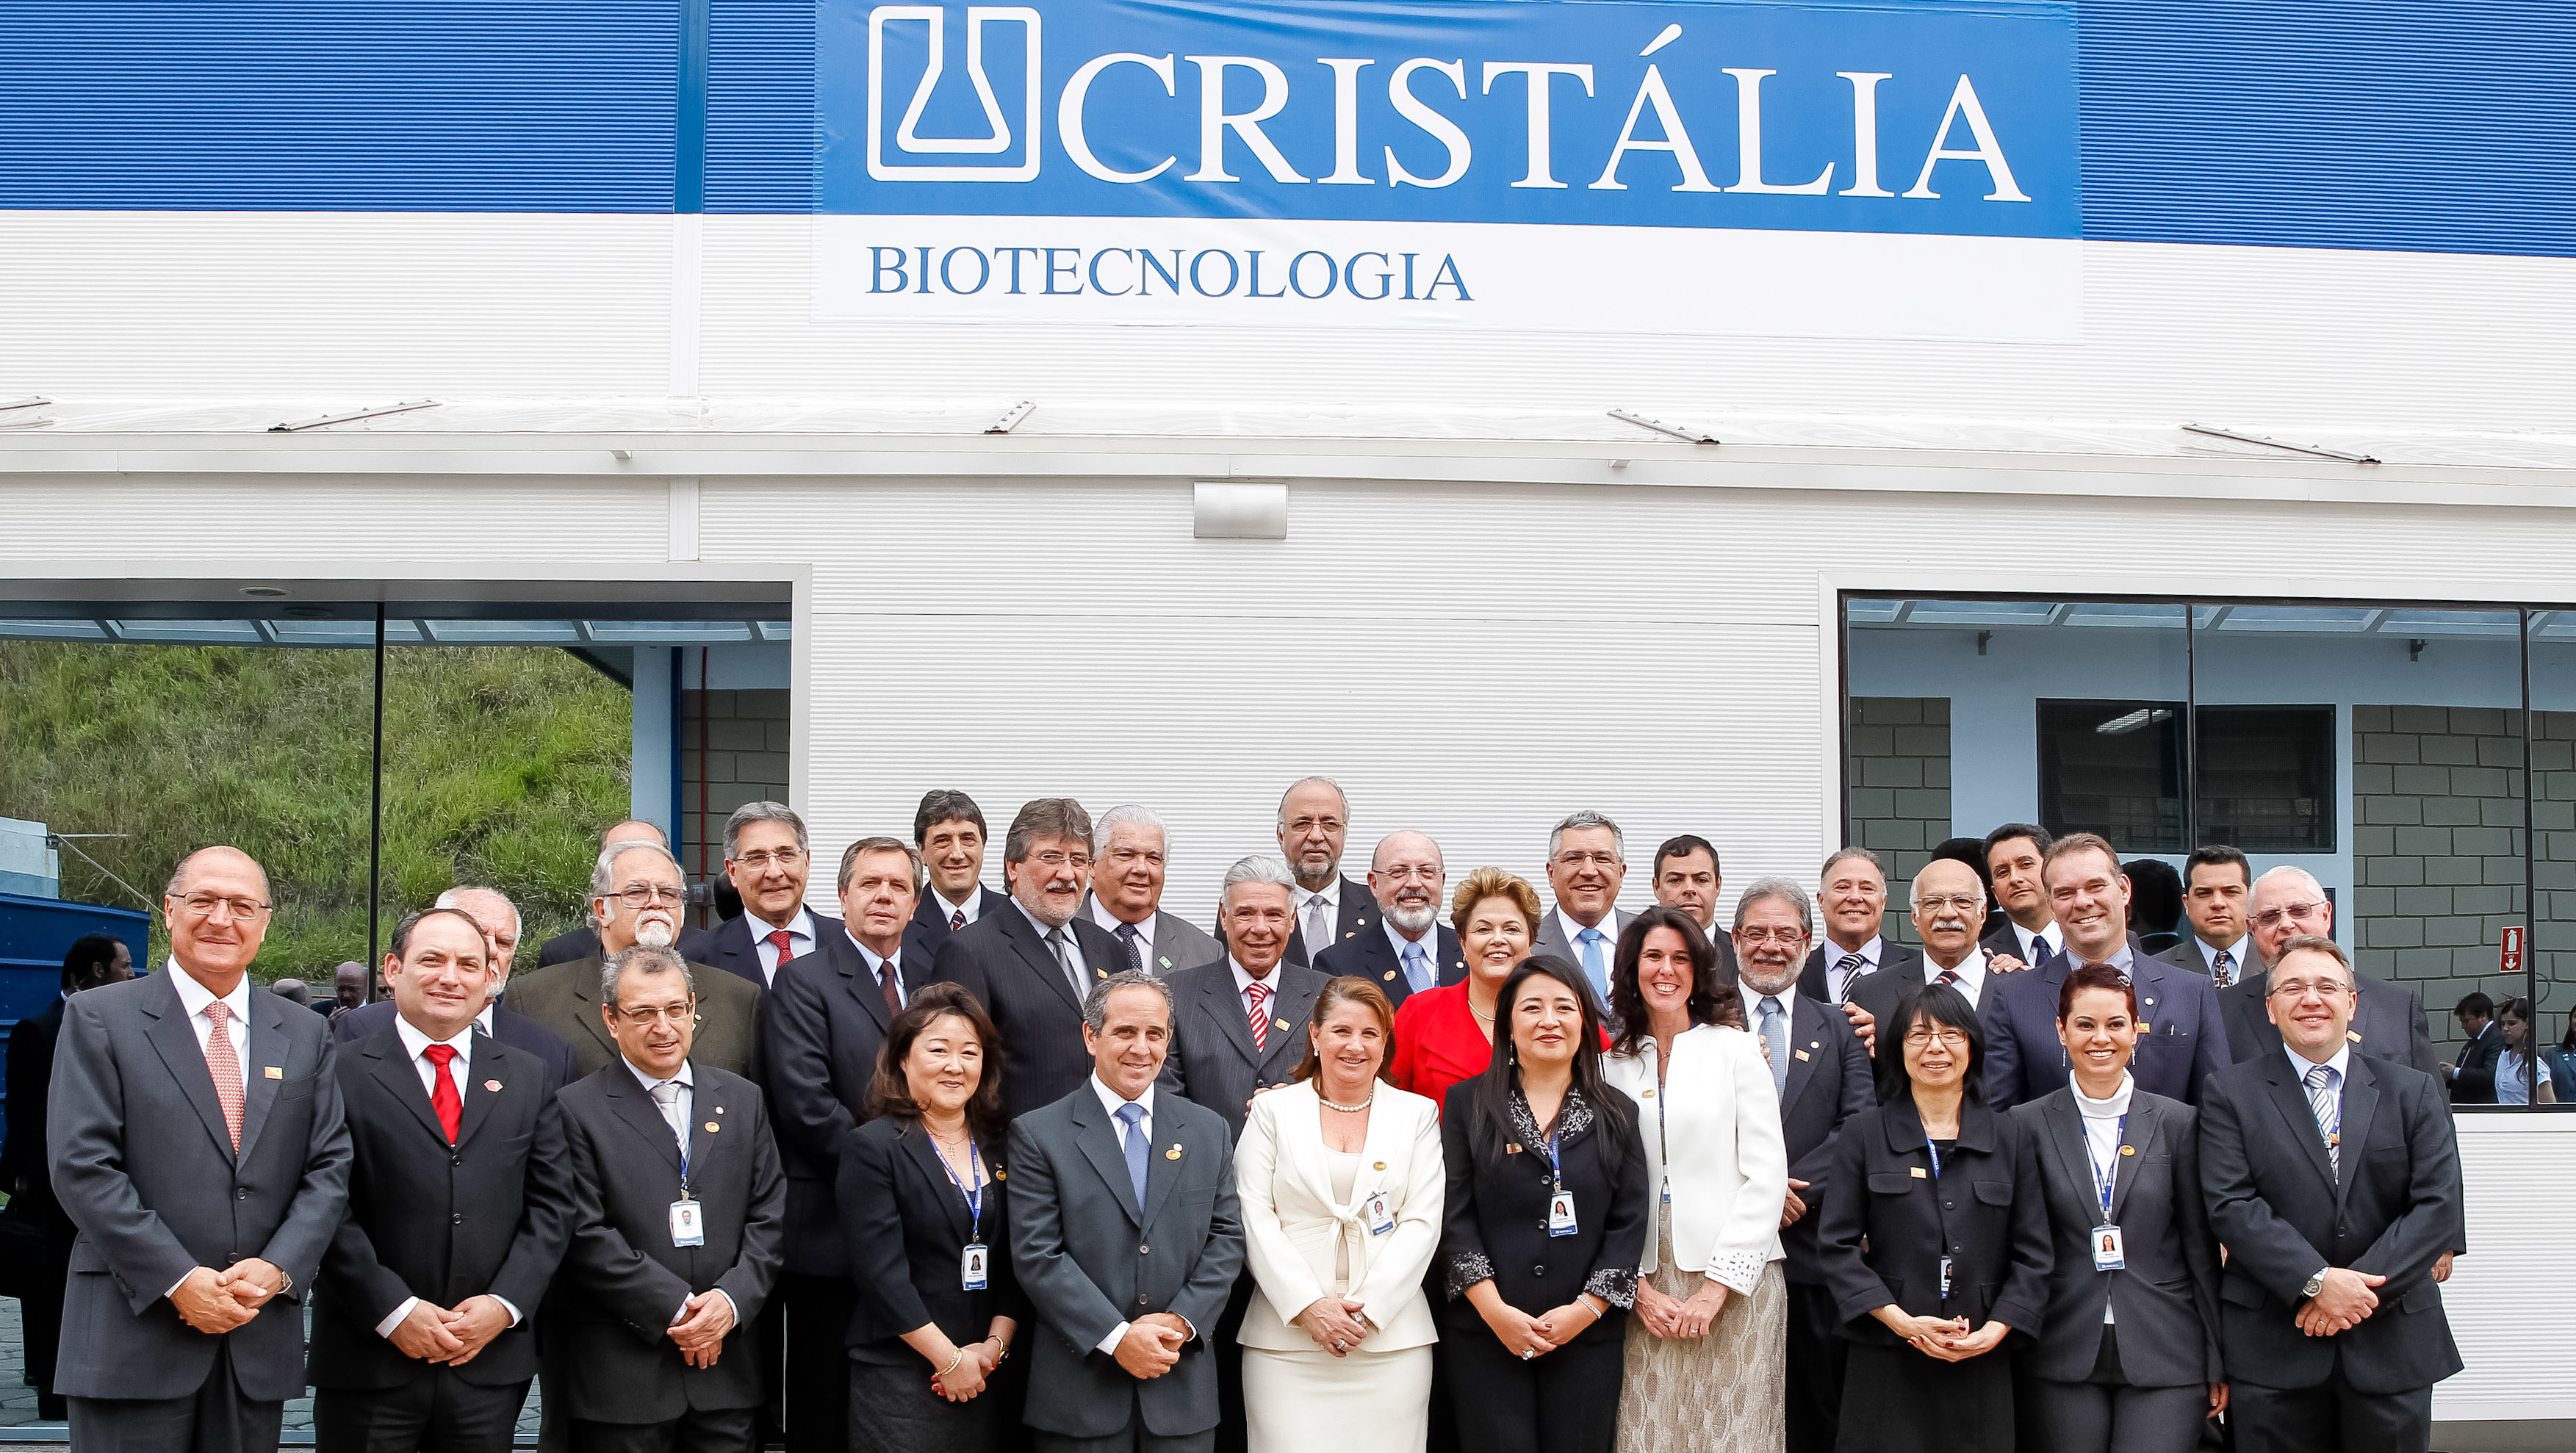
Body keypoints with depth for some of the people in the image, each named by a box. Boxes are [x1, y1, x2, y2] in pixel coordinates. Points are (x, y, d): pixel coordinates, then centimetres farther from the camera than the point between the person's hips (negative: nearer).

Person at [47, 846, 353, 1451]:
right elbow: (83, 1167, -8)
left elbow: (330, 1168, 8)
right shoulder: (99, 1018, 1)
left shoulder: (305, 1035, 12)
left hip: (260, 1342, 4)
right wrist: (179, 1281, -14)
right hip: (134, 1334, -3)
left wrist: (278, 1269, -9)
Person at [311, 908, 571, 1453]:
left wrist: (506, 1304, -5)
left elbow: (551, 1203, 7)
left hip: (490, 1361, 3)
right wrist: (393, 1311, -13)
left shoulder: (528, 1077, 11)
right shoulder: (343, 1074, -2)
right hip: (370, 1359, -3)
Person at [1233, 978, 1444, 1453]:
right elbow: (1256, 1218, 0)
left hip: (1390, 1336, 1)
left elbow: (1422, 1223, 2)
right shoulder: (1273, 1110, 7)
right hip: (1287, 1336, -1)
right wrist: (1309, 1307, -11)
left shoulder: (1418, 1114, 10)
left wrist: (1367, 1309, -9)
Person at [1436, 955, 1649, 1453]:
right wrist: (1496, 1311, -10)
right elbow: (1453, 1215, -1)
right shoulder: (1468, 1103, 5)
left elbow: (1629, 1222, 4)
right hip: (1486, 1335, -1)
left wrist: (1586, 1310, -8)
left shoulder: (1617, 1113, 9)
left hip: (1587, 1337, 1)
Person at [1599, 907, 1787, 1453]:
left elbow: (1766, 1173, -4)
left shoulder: (1736, 1049, 2)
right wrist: (1637, 1285, -3)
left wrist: (1717, 1285, -9)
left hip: (1733, 1283, -2)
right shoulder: (1613, 1064, 10)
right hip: (1646, 1284, 2)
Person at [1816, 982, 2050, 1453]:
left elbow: (2032, 1254, 6)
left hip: (1982, 1364, 2)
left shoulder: (2009, 1138, 10)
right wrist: (1901, 1321, -12)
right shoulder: (1864, 1135, 5)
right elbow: (1837, 1245, -1)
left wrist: (1995, 1330, -9)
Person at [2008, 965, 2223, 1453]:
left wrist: (2218, 1361, 6)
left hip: (2164, 1358, 0)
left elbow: (2201, 1248, 7)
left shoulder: (2177, 1123, 6)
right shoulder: (2029, 1124, 4)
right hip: (2063, 1360, 0)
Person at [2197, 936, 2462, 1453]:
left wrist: (2361, 1287, -13)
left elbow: (2439, 1206, -2)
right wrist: (2317, 1282, -18)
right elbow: (2231, 1205, -8)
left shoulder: (2414, 1092, 8)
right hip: (2272, 1348, -2)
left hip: (2392, 1346, 2)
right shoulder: (2230, 1093, 3)